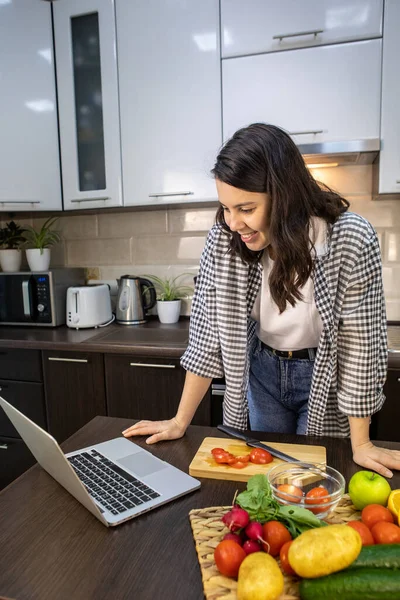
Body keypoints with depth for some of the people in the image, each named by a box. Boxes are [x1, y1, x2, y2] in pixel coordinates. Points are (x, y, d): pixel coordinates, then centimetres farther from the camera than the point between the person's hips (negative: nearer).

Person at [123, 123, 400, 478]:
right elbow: (209, 330, -15)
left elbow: (360, 342, -20)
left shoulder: (352, 240, -29)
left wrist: (360, 443, -16)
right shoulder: (224, 240, -22)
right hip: (263, 371, 2)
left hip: (326, 378, -2)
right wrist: (180, 421, -12)